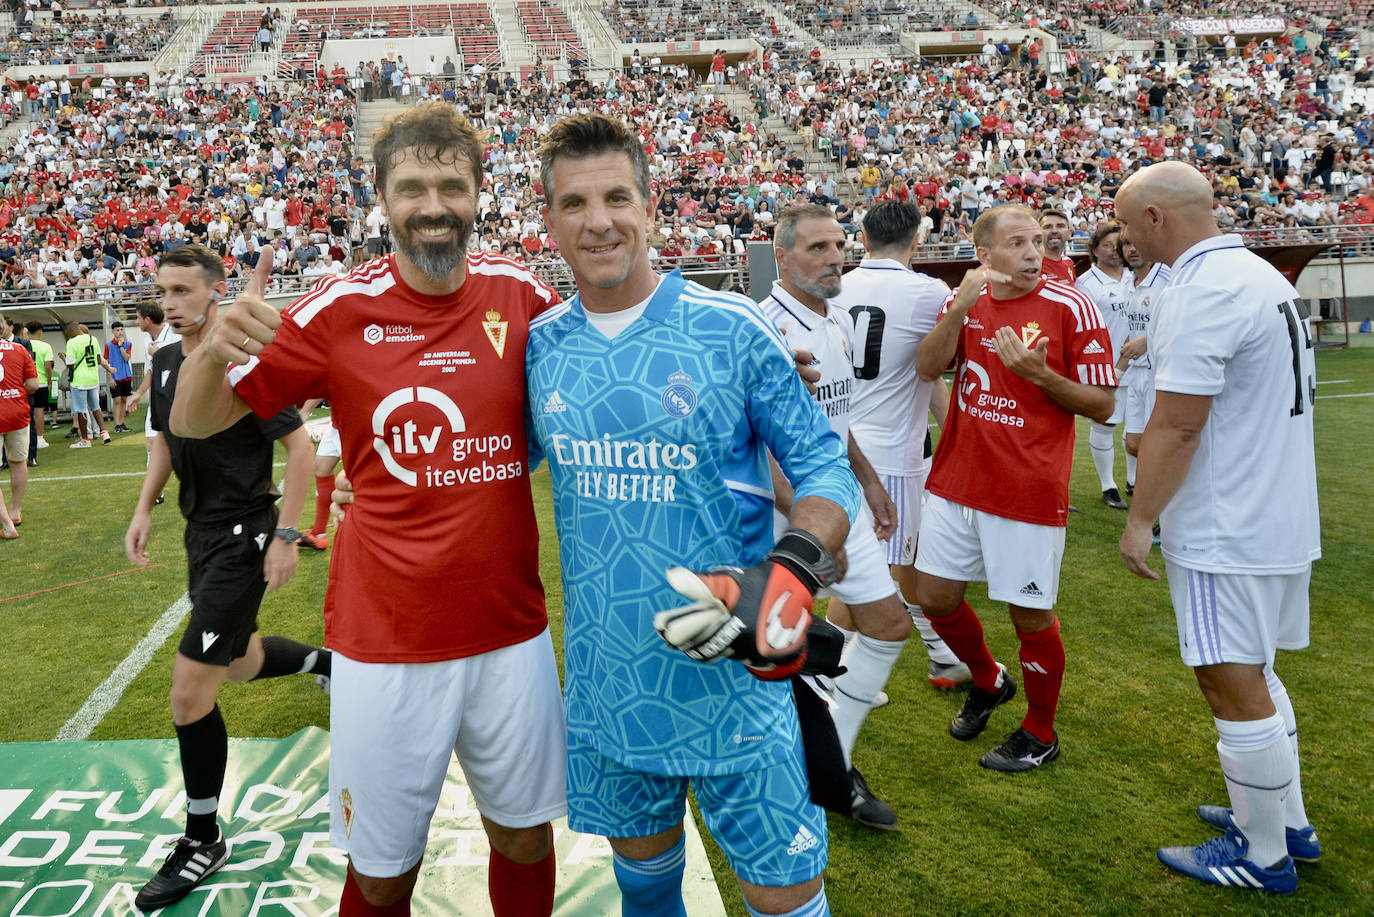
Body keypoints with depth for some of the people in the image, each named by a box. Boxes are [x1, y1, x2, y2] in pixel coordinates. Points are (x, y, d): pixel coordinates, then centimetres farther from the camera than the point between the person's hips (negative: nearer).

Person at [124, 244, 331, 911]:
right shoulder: (165, 363, 6)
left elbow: (299, 447, -17)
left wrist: (285, 536, -19)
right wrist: (144, 510, 11)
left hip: (243, 538, -8)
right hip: (201, 534, 8)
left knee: (190, 693, -7)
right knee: (240, 663, 22)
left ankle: (203, 840, 11)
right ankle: (329, 660, 51)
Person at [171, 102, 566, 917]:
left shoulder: (522, 294, -3)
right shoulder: (343, 309, -8)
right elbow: (196, 422, -1)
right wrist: (214, 352, -23)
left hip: (512, 633, 2)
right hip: (385, 643, -1)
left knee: (525, 841, 18)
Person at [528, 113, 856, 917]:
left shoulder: (732, 330, -10)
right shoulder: (541, 345, 1)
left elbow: (826, 467, -6)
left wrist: (788, 576, -22)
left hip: (733, 677, -3)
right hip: (608, 678, 4)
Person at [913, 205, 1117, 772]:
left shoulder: (1070, 307, -8)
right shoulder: (967, 299, 5)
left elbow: (1102, 405, -6)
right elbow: (927, 367, -8)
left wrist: (1040, 374, -22)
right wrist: (961, 306, -21)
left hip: (1029, 489, -5)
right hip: (955, 482, 5)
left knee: (1030, 614, 5)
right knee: (935, 597, 12)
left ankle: (1040, 733, 28)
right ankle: (988, 681, 41)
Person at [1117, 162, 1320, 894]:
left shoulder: (1201, 292, -20)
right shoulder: (1263, 275, 11)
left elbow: (1174, 426, -22)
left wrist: (1139, 518, -13)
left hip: (1224, 532, -10)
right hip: (1282, 520, 10)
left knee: (1235, 690, 3)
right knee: (1252, 675, 22)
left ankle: (1263, 856, 17)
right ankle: (1289, 823, 35)